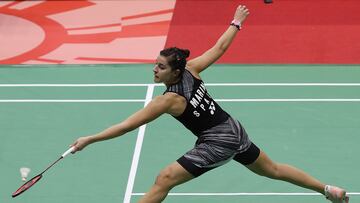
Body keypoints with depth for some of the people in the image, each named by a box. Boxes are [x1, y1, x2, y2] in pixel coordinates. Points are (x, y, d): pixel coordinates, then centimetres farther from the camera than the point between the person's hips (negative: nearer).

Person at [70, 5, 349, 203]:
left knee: (164, 180, -9)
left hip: (218, 143, -8)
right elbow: (219, 48, 6)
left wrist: (90, 140, -24)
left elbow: (127, 125, -24)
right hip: (234, 129, 8)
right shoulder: (191, 69, -6)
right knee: (273, 169, 27)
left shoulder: (169, 100, -21)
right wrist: (236, 23, 22)